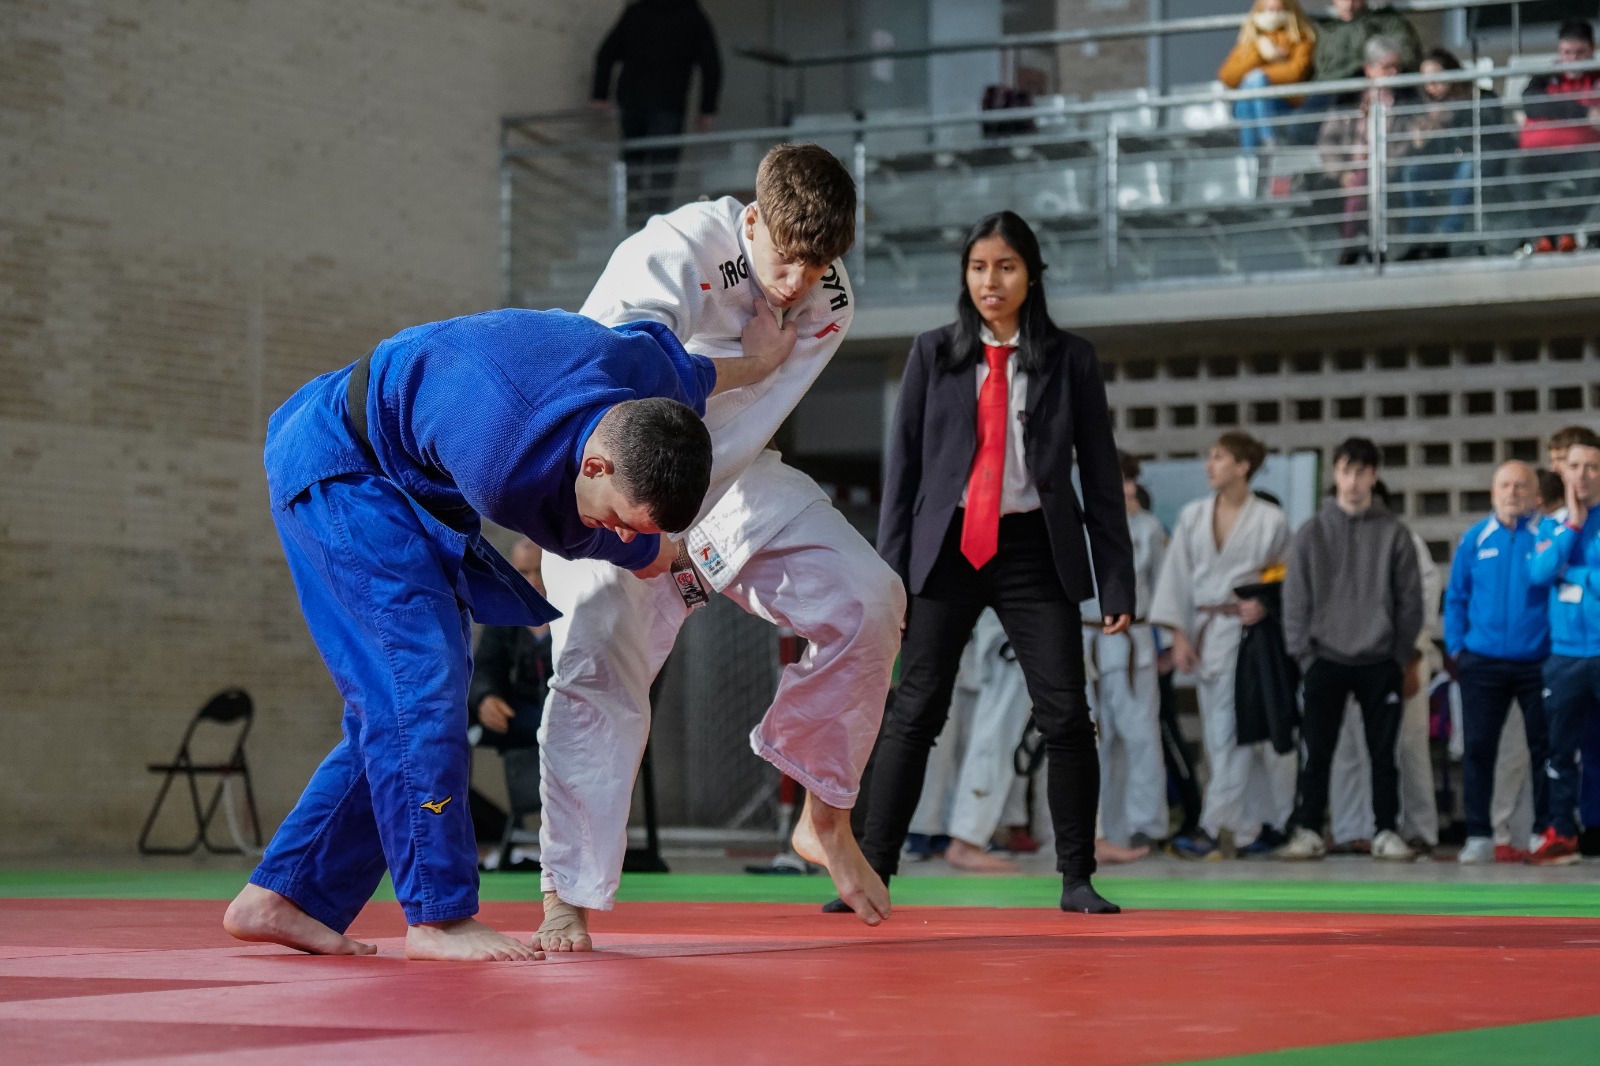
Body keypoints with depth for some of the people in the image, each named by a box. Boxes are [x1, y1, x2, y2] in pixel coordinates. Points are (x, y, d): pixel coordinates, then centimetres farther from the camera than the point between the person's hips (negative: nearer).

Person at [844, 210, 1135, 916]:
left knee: (1066, 716, -5)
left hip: (1034, 550, 0)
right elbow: (903, 467, 6)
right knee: (914, 712, -2)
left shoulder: (1069, 360, 5)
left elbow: (1101, 476, 5)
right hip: (949, 547, 0)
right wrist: (889, 576, -1)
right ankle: (873, 871, 3)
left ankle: (1076, 879, 6)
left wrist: (1117, 585, -1)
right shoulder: (933, 354, 7)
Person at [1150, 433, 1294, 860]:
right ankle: (1267, 823, 13)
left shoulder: (1270, 520, -1)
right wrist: (1179, 636, 1)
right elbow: (1176, 576, 8)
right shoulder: (1193, 517, 9)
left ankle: (1211, 829, -14)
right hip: (1205, 632, 5)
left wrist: (1266, 605, -14)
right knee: (1217, 735, 5)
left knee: (1233, 734, -11)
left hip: (1248, 631, -5)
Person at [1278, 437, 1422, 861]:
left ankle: (1386, 832, 9)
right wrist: (1303, 653, -3)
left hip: (1380, 663, 0)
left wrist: (1402, 655, -1)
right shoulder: (1310, 533, 3)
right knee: (1316, 753, 0)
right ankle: (1307, 831, 6)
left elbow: (1410, 599, 3)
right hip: (1325, 661, 0)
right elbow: (1295, 598, 3)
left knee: (1384, 753, 2)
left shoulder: (1394, 533, 2)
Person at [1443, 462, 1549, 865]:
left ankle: (1545, 832, 14)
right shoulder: (1476, 539, 6)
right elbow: (1456, 597, 10)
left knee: (1544, 749, 5)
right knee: (1478, 749, 1)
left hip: (1538, 662, -2)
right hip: (1483, 662, 2)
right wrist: (1456, 646, 2)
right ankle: (1478, 836, 5)